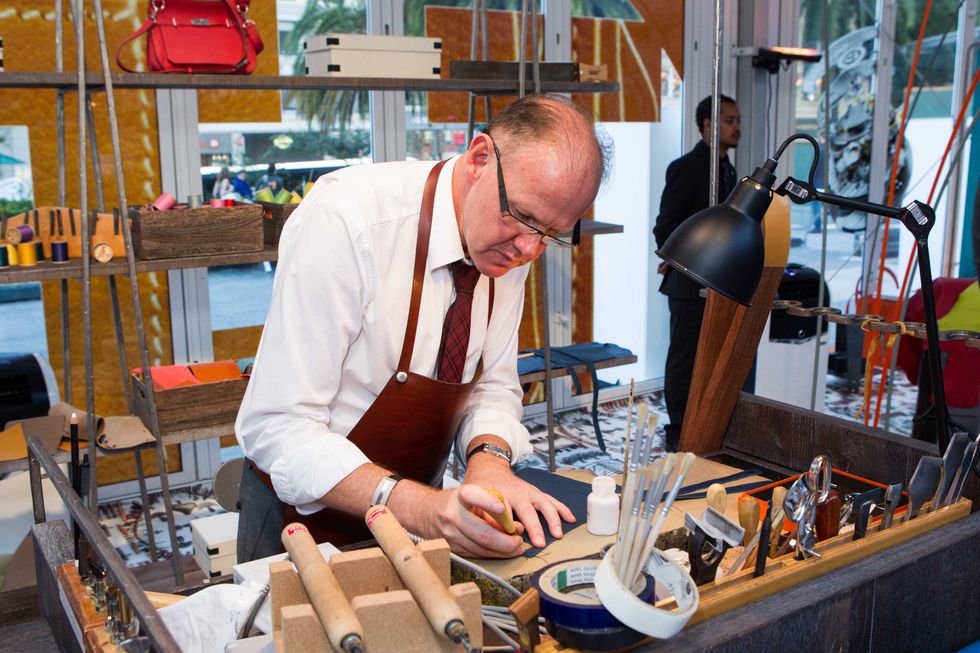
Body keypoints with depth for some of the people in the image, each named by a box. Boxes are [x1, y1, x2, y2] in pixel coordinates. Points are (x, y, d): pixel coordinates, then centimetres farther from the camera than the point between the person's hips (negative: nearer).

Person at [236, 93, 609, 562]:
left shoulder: (510, 244, -9)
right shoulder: (343, 220, -27)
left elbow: (493, 386, -1)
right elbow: (278, 426, -28)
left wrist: (489, 458, -22)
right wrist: (417, 507, -39)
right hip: (305, 508, -4)